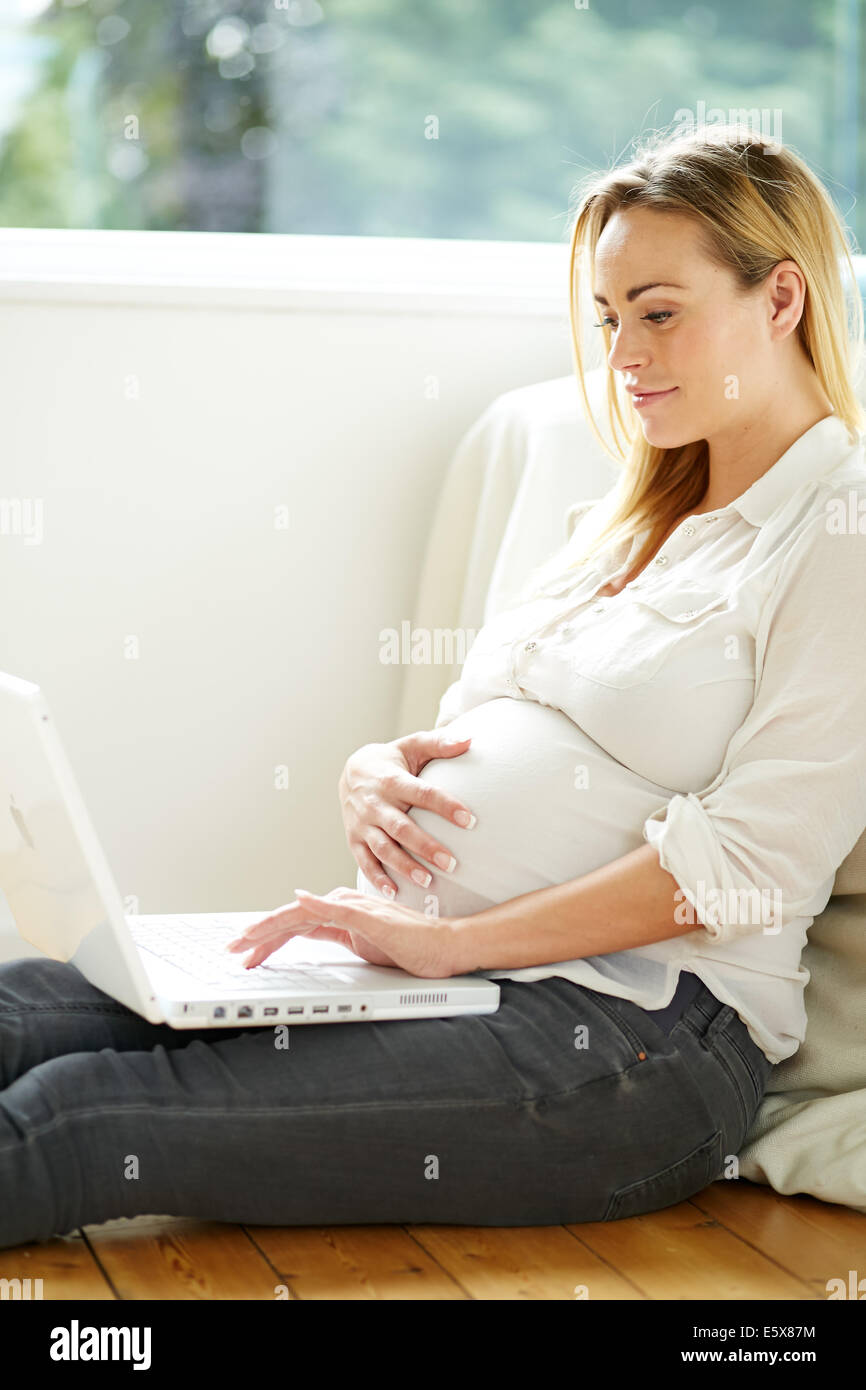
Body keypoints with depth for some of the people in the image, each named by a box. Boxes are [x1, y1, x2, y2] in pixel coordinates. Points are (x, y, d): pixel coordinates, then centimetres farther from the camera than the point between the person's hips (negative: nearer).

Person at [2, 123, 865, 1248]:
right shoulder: (627, 524, 23)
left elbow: (748, 859, -14)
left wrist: (452, 940, -18)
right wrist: (373, 773, -2)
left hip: (630, 1029, -7)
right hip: (423, 961, 8)